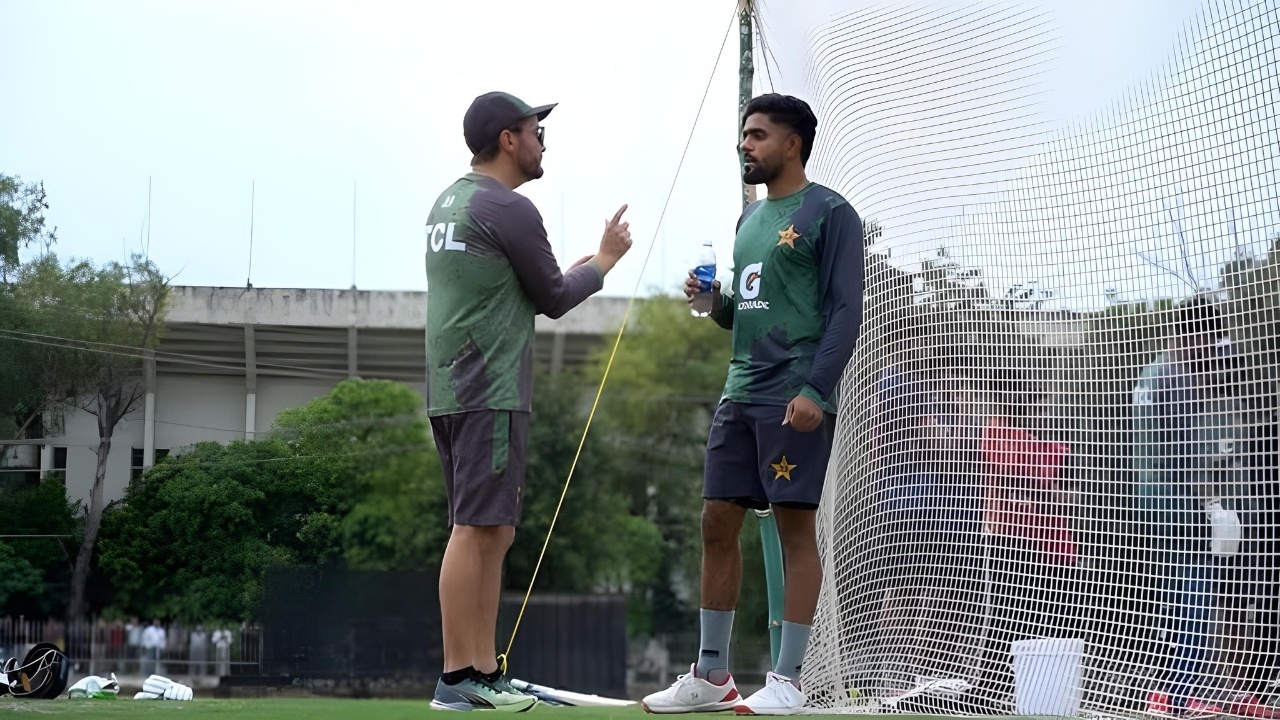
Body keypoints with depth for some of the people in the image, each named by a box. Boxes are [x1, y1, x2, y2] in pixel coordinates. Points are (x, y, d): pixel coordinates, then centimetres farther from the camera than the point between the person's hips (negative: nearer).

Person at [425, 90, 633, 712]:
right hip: (489, 394, -10)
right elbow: (554, 300, -2)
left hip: (450, 390, 10)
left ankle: (485, 674, 9)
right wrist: (605, 259, 14)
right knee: (475, 530, -11)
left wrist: (582, 266, 27)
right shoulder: (508, 209, -11)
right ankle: (457, 678, -12)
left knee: (493, 533, 10)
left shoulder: (448, 203, 18)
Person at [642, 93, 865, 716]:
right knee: (717, 523, 5)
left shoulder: (829, 213, -4)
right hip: (740, 394, 8)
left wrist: (815, 390, -20)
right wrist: (713, 301, 5)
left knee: (795, 527, -4)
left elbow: (846, 311, -11)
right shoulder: (749, 219, 20)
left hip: (795, 400, -8)